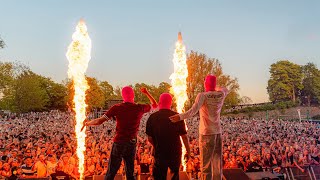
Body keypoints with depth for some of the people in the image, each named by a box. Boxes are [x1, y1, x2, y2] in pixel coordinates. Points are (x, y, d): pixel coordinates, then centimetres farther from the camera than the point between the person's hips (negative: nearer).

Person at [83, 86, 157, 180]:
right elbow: (155, 105, 16)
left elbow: (99, 121, -9)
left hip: (119, 142, -2)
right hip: (132, 144, 2)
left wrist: (87, 123, 8)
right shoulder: (140, 108, -3)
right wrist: (146, 93, 22)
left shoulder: (117, 108, -8)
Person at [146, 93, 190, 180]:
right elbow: (184, 136, -8)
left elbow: (149, 138, -4)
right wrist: (188, 151, 5)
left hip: (159, 153, 0)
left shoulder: (152, 117, -7)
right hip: (175, 152, 1)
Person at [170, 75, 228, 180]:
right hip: (218, 132, 5)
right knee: (217, 161, 13)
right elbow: (226, 90, 28)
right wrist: (215, 88, 34)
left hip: (206, 133, -5)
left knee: (206, 162, 1)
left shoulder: (202, 96, -14)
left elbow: (194, 110, -30)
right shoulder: (221, 94, 2)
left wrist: (180, 117, -38)